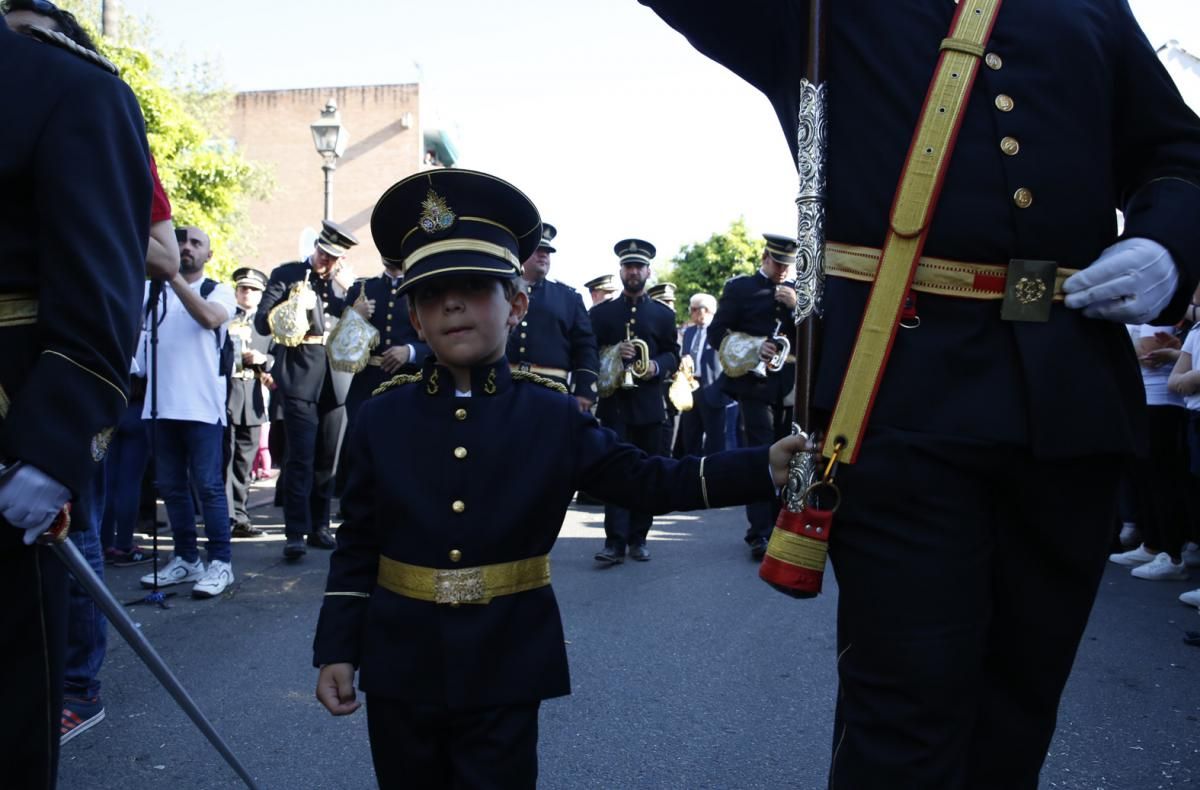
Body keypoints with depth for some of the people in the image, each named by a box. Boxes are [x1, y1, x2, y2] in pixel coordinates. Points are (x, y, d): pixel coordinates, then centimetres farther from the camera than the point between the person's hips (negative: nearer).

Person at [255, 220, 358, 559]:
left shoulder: (345, 283, 14)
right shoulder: (286, 274, 5)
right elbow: (262, 322, 0)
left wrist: (350, 291, -7)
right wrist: (295, 306, -16)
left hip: (337, 379, 4)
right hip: (301, 377, -4)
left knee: (328, 457, 9)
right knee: (300, 457, -10)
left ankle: (319, 526, 19)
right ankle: (295, 533, -10)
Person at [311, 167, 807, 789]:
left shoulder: (555, 417, -5)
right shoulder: (381, 418, -3)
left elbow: (649, 483, -5)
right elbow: (356, 548, 2)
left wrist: (764, 466, -14)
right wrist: (336, 650, -2)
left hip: (505, 673, -1)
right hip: (399, 668, 2)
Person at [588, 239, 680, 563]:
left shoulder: (663, 314, 13)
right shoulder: (601, 312, 9)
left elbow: (673, 354, 10)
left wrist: (657, 366, -11)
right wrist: (611, 353, -15)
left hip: (649, 403, 2)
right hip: (613, 402, -2)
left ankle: (638, 539, 13)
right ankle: (615, 541, -11)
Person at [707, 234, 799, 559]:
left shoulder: (798, 290, 15)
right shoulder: (739, 287, 3)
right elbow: (717, 333, -2)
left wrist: (797, 306, -8)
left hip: (791, 386, 5)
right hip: (755, 383, -4)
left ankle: (780, 526, 21)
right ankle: (759, 534, -10)